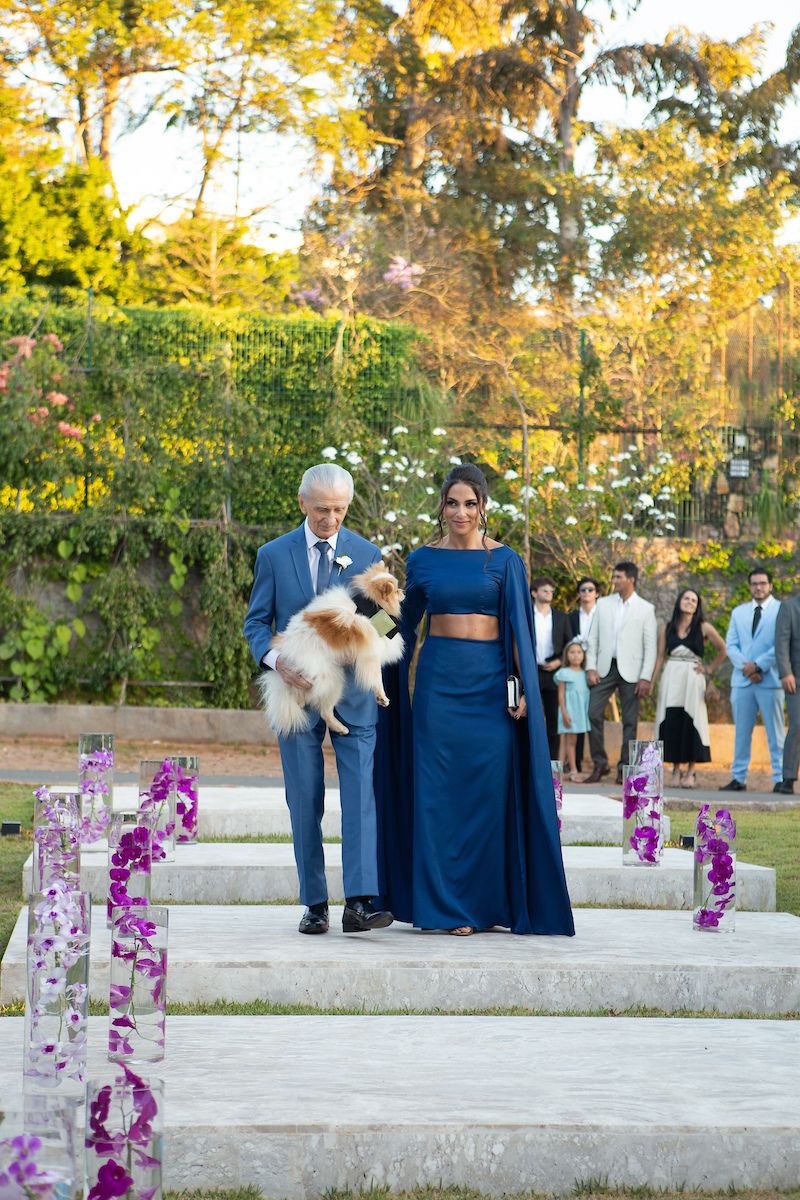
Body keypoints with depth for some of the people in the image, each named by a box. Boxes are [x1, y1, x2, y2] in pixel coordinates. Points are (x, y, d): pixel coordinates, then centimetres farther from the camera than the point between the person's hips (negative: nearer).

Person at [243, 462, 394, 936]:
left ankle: (361, 902, -16)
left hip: (353, 695, 0)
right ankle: (315, 905, 10)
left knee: (361, 797, -12)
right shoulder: (274, 555, 5)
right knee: (305, 804, 3)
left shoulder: (367, 555, 6)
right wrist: (275, 658, -13)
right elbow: (257, 621, 7)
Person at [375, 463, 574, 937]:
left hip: (489, 682, -1)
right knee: (440, 792, -1)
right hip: (439, 681, 1)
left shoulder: (504, 560, 3)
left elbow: (518, 627, 0)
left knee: (490, 792, -1)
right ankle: (448, 904, 3)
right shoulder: (423, 560, 6)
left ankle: (489, 902, 8)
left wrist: (522, 688, -8)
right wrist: (398, 684, 10)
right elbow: (407, 628, 14)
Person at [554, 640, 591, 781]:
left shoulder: (585, 674, 12)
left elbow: (588, 693, 15)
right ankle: (573, 771, -4)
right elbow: (561, 694, -4)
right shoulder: (564, 673, -2)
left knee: (572, 740, 5)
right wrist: (564, 712, -12)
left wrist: (590, 712, 10)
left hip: (583, 710, 4)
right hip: (570, 710, -4)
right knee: (571, 740, -5)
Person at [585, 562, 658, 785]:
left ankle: (624, 768, 8)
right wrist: (591, 668, -1)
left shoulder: (645, 609, 1)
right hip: (605, 668, 2)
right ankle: (600, 764, 4)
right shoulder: (603, 604, 9)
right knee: (594, 713, -7)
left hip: (630, 671, -2)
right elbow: (593, 638, 9)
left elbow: (650, 646, -1)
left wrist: (646, 677, -8)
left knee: (630, 721, 0)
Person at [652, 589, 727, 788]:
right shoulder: (667, 628, 8)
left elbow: (722, 650, 9)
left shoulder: (703, 627, 3)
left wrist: (709, 669, 3)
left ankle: (691, 771, -2)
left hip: (692, 679, -2)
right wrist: (651, 681, 0)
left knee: (691, 721, -6)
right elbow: (660, 656, 8)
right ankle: (676, 770, 6)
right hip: (671, 679, 2)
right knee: (672, 722, -2)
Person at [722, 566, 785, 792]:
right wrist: (745, 666, -8)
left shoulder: (781, 611, 1)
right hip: (742, 680, 4)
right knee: (741, 732, 6)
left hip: (770, 680, -4)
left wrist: (758, 665, -13)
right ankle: (739, 778, 10)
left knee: (775, 733, -2)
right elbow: (731, 645, 9)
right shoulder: (738, 612, 16)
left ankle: (780, 779, 0)